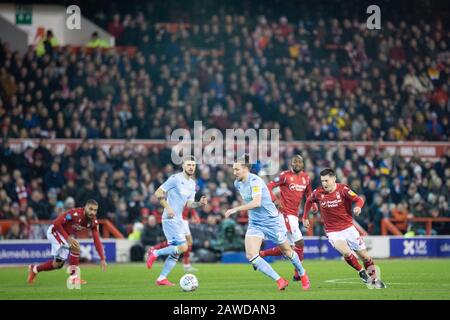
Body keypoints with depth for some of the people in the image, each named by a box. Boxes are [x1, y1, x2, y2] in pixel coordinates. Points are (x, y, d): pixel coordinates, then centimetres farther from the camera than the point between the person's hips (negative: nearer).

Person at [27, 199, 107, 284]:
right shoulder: (75, 213, -33)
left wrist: (102, 259, -21)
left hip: (67, 235, 8)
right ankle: (74, 277, -21)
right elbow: (56, 223, -30)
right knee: (75, 247, -28)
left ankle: (34, 269, 37)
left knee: (58, 264, 13)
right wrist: (68, 238, -35)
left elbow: (97, 241, -14)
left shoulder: (93, 222, -14)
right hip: (55, 231, -8)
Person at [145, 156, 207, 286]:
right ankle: (155, 253, -1)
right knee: (183, 247, -17)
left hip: (179, 220, 9)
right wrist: (168, 208, -20)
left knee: (176, 253, 7)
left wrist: (200, 203, -6)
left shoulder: (192, 184, 14)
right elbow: (158, 193, -12)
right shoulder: (175, 179, -11)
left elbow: (189, 203, 14)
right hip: (170, 219, -9)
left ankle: (161, 278, 13)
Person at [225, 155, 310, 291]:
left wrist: (236, 209, -38)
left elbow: (256, 202, -36)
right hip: (254, 223, 7)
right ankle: (280, 281, -7)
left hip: (271, 221, -7)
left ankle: (303, 275, 37)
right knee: (251, 255, -14)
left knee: (286, 251, 10)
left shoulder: (254, 181, -22)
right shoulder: (237, 183, 2)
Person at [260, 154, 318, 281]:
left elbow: (308, 193, 26)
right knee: (299, 243, -11)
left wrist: (314, 204, 7)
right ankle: (298, 274, -1)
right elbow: (269, 186, -8)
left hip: (294, 215, 8)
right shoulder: (285, 175, -8)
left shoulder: (306, 178, 12)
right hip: (286, 213, -8)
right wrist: (275, 200, -24)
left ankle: (260, 254, 22)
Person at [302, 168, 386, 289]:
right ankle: (361, 272, -3)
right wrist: (305, 218, 15)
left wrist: (358, 207, -44)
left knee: (365, 256, 3)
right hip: (333, 232, 0)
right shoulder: (318, 193, -6)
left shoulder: (343, 189, -13)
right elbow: (309, 201, 15)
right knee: (346, 252, -26)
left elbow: (359, 199, -23)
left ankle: (375, 279, 22)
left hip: (348, 228, 0)